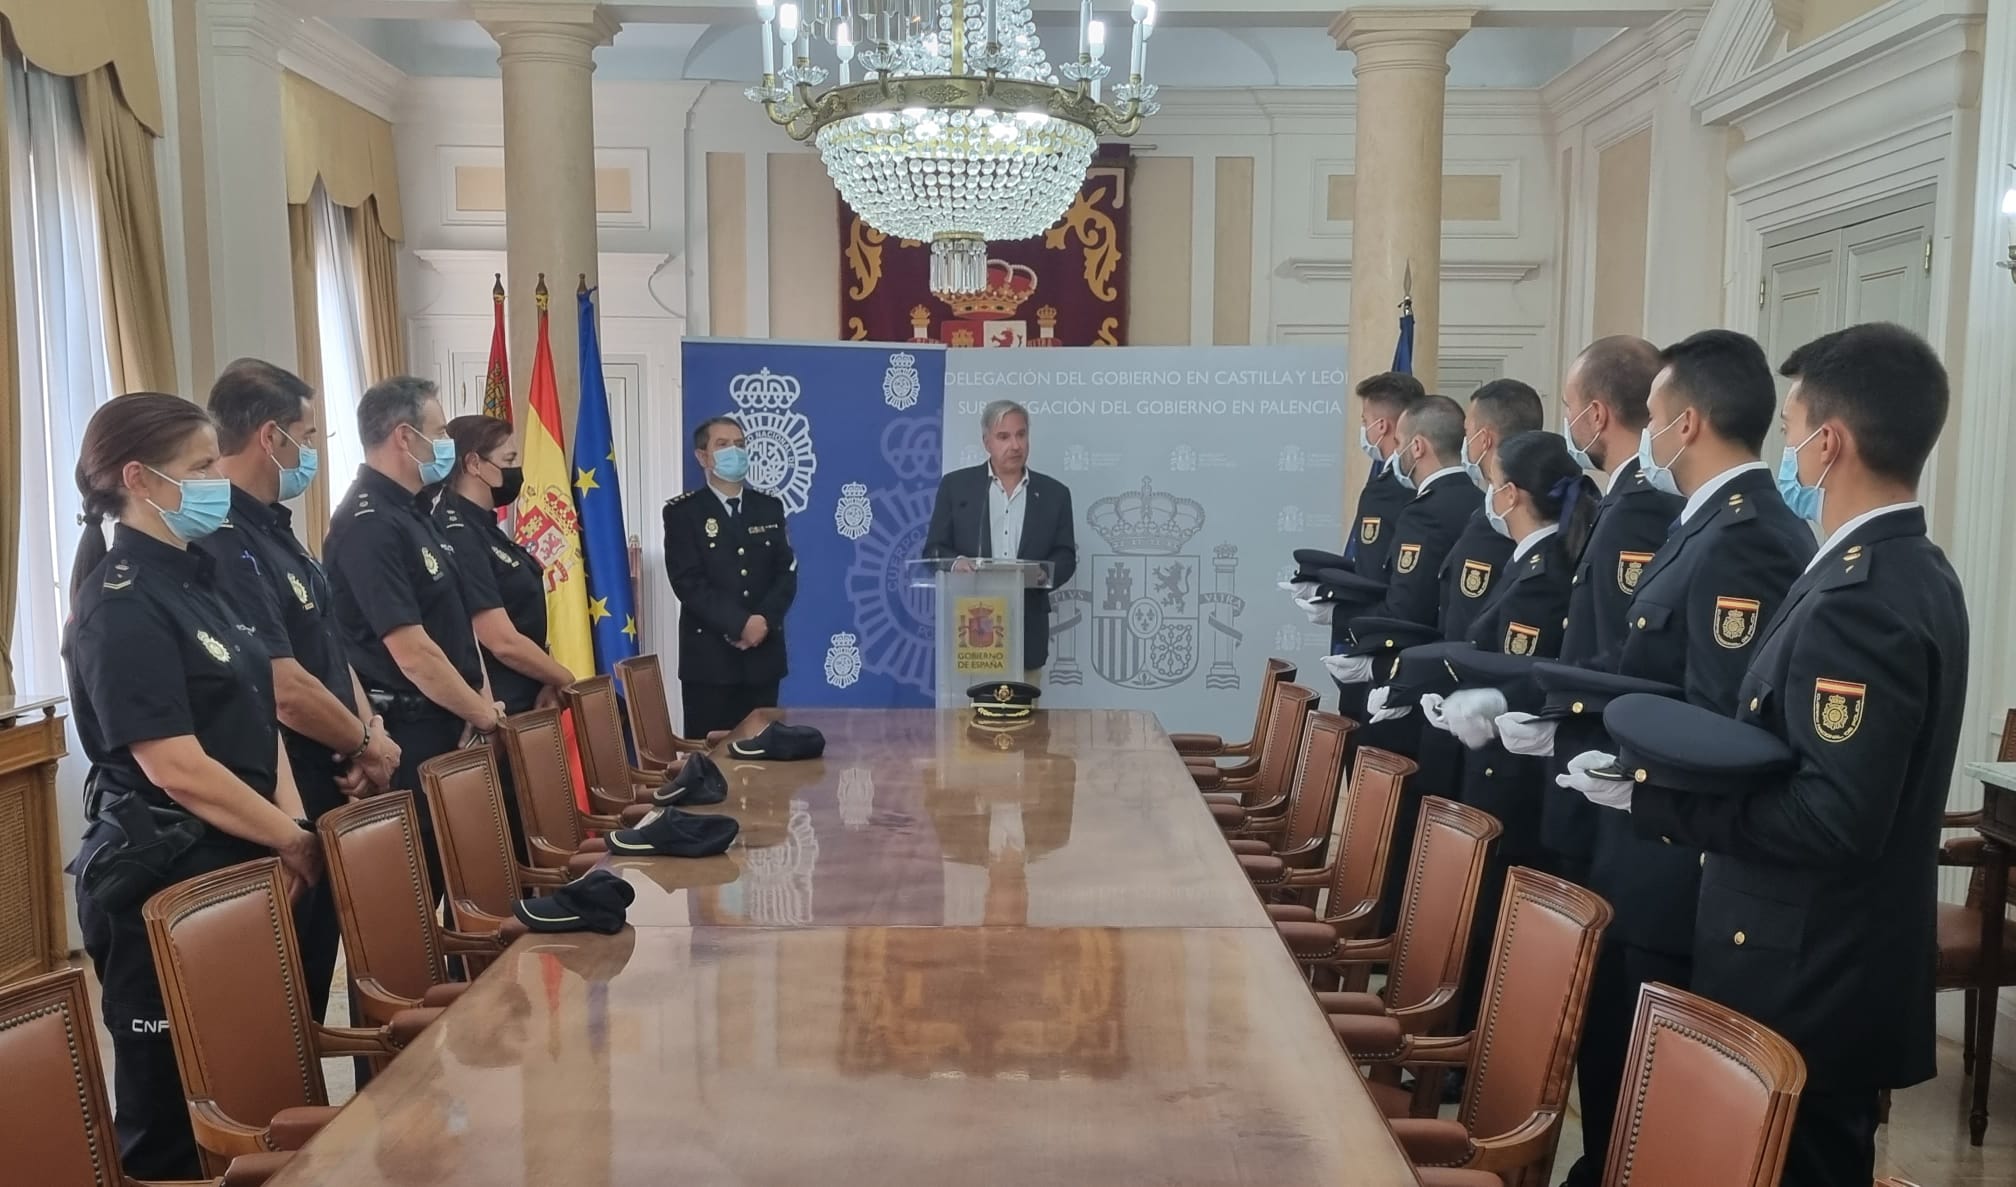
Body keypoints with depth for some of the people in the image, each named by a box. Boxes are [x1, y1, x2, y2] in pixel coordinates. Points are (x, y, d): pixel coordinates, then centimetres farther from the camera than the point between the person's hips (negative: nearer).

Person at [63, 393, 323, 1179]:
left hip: (232, 870, 9)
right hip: (164, 879, -9)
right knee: (175, 1106, 4)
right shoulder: (121, 604, -15)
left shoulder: (194, 579, 11)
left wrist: (292, 826, -1)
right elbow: (177, 769, -21)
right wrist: (294, 842, -12)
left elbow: (257, 719, 12)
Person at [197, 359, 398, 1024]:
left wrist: (369, 731, -2)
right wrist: (366, 743, -8)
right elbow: (285, 690, -25)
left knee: (315, 975, 19)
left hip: (327, 795, 10)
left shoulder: (272, 530, 11)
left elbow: (328, 648, 14)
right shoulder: (224, 544, -21)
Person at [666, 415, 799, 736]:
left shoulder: (769, 507, 12)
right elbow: (689, 583, -10)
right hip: (709, 655, -3)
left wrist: (764, 620, -12)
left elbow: (787, 573, 5)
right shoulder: (683, 512, 0)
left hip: (763, 653, 4)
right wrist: (740, 624, -17)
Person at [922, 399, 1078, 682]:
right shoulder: (955, 486, 6)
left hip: (1027, 633, 2)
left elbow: (1066, 558, 8)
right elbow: (934, 551, 5)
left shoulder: (1054, 493, 10)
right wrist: (956, 562, -18)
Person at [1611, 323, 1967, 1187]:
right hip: (1836, 970, 9)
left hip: (1806, 986, -9)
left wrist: (1658, 793, -21)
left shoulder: (1858, 599, -24)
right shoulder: (1909, 575, 8)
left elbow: (1834, 819, -28)